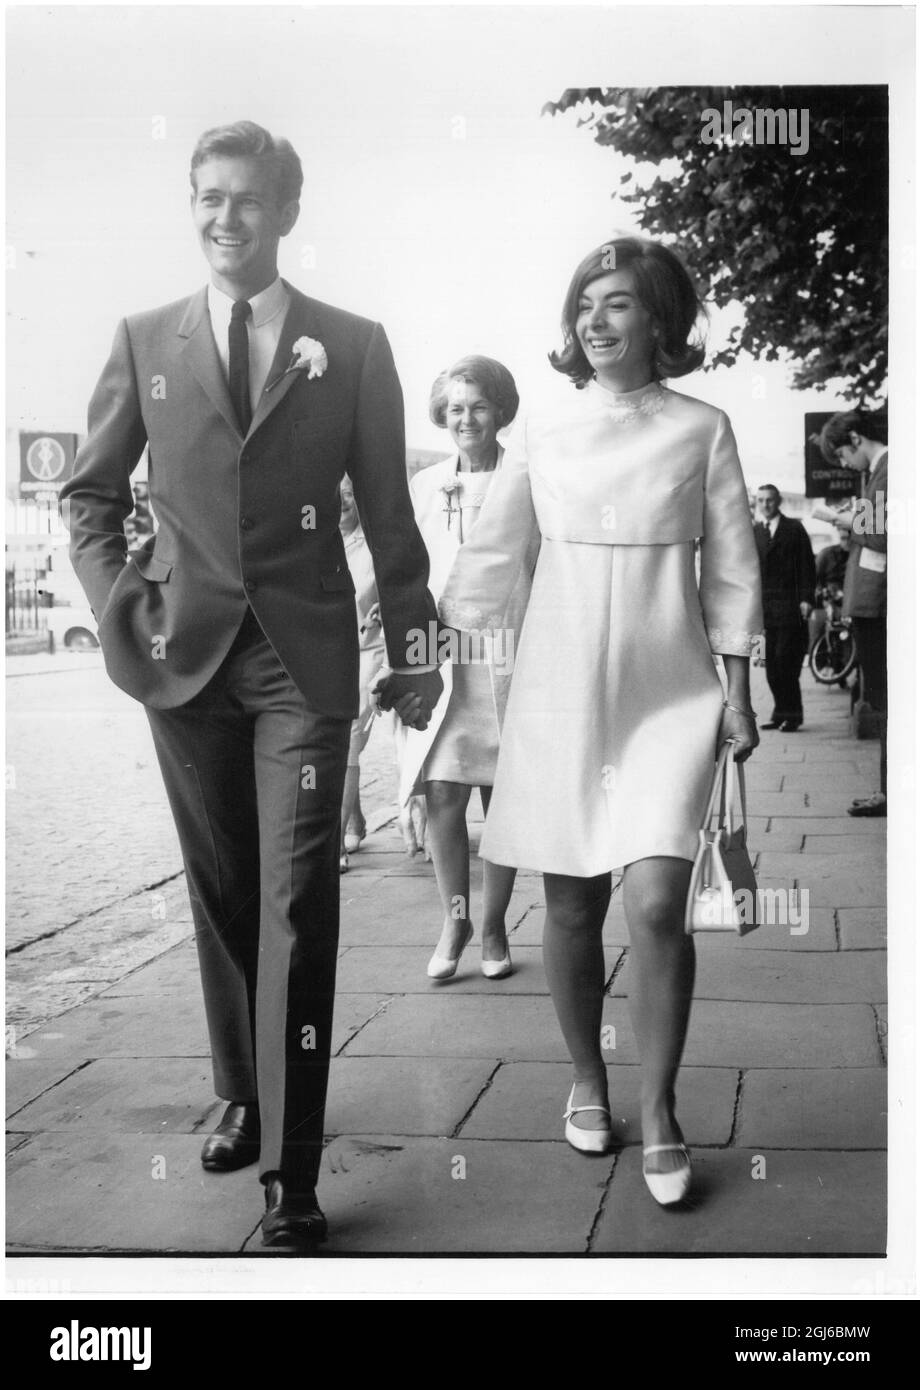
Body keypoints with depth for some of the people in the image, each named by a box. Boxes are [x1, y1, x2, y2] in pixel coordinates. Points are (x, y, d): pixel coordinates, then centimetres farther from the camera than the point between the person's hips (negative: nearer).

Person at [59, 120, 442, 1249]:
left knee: (295, 906, -7)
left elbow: (388, 510, 6)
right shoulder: (144, 341, 8)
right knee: (221, 894, 12)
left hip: (302, 657, -2)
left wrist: (412, 648, 6)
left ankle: (291, 1172, -4)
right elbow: (88, 492, 14)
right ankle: (242, 1099, 30)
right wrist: (118, 600, -1)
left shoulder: (351, 346, 4)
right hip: (185, 652, 3)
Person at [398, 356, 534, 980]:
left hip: (508, 659, -1)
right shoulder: (423, 487, 9)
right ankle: (454, 920, 12)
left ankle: (493, 927, 20)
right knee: (443, 795, -6)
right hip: (440, 661, 2)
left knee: (502, 800, 5)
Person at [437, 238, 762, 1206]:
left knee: (656, 903, -14)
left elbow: (730, 568, 4)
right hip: (559, 690, 2)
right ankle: (586, 1085, 27)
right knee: (570, 906, 7)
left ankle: (658, 1116, 2)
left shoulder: (701, 429, 2)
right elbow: (489, 555, 10)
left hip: (669, 693, -2)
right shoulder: (542, 432, 4)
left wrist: (737, 688, 2)